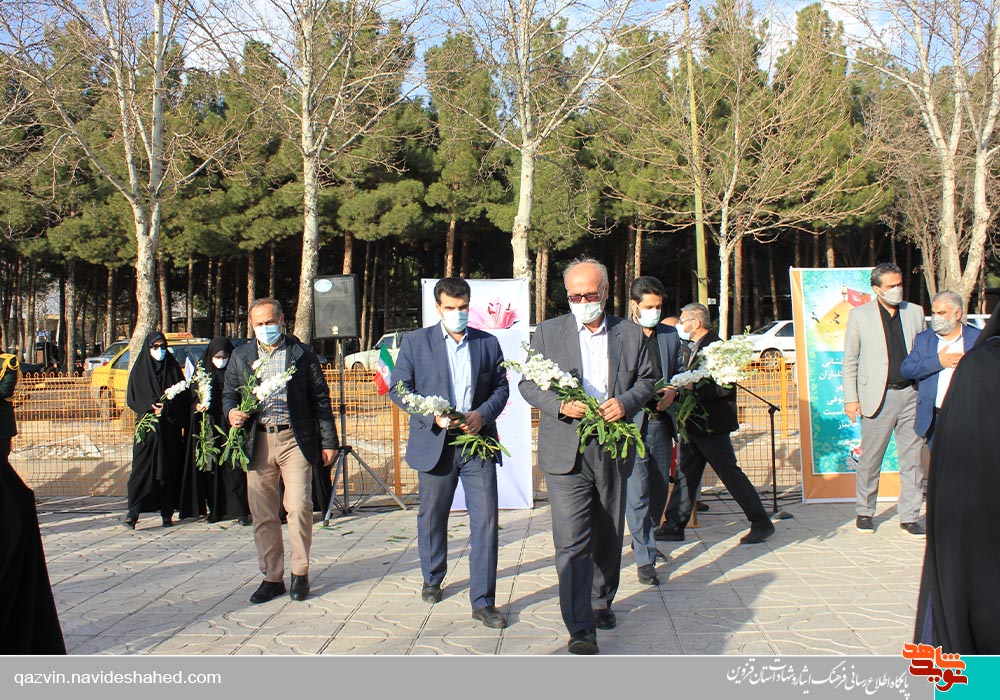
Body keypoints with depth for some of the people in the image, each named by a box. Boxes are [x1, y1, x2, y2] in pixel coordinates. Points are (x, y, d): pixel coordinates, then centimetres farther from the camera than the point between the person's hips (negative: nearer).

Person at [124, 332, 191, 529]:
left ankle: (167, 513, 6)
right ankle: (133, 512, -11)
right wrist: (151, 408, -16)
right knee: (142, 470, -9)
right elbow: (132, 398, 1)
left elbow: (184, 397, 4)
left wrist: (167, 407, -13)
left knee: (169, 470, 1)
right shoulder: (140, 370, 7)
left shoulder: (173, 369, 10)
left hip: (171, 429, 2)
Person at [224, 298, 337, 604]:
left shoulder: (302, 353, 5)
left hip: (295, 440, -3)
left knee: (299, 507, -9)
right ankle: (272, 578, 17)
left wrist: (328, 441, 0)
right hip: (258, 442, 3)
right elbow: (229, 393, 17)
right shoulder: (241, 356, 13)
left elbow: (320, 399, 4)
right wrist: (232, 412, -7)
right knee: (262, 515, 5)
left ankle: (300, 573, 7)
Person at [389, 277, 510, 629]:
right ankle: (432, 580, 38)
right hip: (434, 444, 0)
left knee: (485, 521, -6)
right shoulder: (415, 342, 3)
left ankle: (483, 601, 2)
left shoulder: (488, 343, 8)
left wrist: (482, 414, -11)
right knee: (431, 518, 14)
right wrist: (433, 415, -15)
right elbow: (398, 388, -1)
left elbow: (501, 388, 9)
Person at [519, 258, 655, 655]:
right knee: (571, 541, -11)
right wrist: (560, 404, -16)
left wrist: (626, 402, -10)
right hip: (566, 454, -3)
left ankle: (601, 602, 36)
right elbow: (528, 383, 3)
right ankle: (580, 628, -8)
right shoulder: (548, 333, 4)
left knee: (608, 537, 15)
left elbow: (646, 380, 12)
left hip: (614, 452, 3)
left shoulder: (630, 335, 9)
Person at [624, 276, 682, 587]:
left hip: (661, 422, 6)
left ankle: (644, 541, 36)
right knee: (637, 492, -5)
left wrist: (673, 390, -3)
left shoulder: (671, 336, 12)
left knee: (659, 489, 15)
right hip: (632, 424, -6)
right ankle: (644, 558, 2)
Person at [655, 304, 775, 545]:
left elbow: (726, 386, -23)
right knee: (685, 475, 12)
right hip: (693, 425, 9)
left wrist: (693, 388, -26)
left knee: (730, 473, -1)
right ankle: (674, 527, 18)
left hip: (712, 425, -9)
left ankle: (762, 523, 12)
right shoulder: (689, 348, 13)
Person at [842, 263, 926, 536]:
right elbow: (850, 361, 3)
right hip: (878, 396, -3)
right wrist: (850, 398, -2)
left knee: (913, 459, 5)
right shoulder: (859, 315, 1)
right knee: (870, 459, 4)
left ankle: (909, 516, 15)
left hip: (911, 394, 3)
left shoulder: (915, 312, 9)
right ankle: (864, 512, 20)